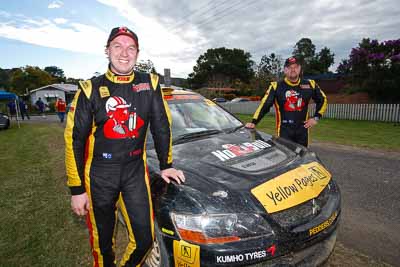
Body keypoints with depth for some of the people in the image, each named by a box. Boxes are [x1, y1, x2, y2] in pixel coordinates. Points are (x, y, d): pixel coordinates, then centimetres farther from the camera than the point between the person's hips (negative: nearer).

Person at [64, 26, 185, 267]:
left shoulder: (150, 84, 0)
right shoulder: (91, 89, -5)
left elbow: (162, 127, 5)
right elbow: (74, 140, -3)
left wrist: (166, 165, 5)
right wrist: (77, 189, -4)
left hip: (136, 170, 1)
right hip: (99, 173, -1)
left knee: (145, 239, 6)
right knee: (102, 241, 15)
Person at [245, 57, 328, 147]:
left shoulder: (310, 84, 6)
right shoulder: (276, 86, -3)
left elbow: (323, 100, 19)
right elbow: (264, 105, -7)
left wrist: (316, 117, 9)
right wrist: (253, 122, -16)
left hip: (302, 129, 4)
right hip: (284, 130, -3)